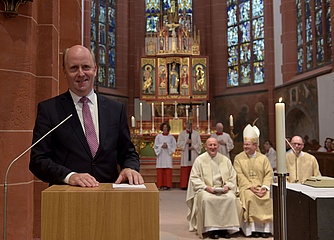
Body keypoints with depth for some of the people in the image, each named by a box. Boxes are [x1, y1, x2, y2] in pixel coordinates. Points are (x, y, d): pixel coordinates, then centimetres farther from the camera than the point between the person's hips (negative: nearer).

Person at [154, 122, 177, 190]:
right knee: (160, 170, -4)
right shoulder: (158, 136, 8)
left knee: (168, 170, -6)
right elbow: (156, 145, 5)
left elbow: (174, 145, 3)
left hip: (168, 155, 0)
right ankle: (160, 185, -2)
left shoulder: (171, 137, 9)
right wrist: (161, 146, -11)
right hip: (160, 154, 0)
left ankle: (167, 185, -3)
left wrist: (167, 146, -11)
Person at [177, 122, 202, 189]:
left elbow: (199, 144, 6)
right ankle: (184, 185, -2)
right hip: (185, 154, -1)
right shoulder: (182, 133, 9)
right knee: (185, 170, -4)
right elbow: (179, 143, 1)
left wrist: (194, 147, -9)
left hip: (194, 153, 1)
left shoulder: (196, 134, 11)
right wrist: (186, 142, -12)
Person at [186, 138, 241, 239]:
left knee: (231, 198, -28)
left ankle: (225, 227, -15)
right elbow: (194, 178, -1)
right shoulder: (200, 160, 4)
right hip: (206, 189, -2)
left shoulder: (225, 160, 12)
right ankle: (211, 228, -21)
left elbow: (232, 177, 11)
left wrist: (227, 186, -9)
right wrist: (205, 187, -15)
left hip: (223, 189, 2)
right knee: (207, 199, -34)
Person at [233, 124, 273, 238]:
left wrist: (265, 187, -13)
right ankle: (253, 228, -24)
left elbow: (269, 174, 3)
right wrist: (250, 187, -16)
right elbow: (240, 176, -4)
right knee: (250, 197, -32)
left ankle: (266, 227, -18)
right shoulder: (238, 158, 6)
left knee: (267, 197, -27)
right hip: (246, 187, -1)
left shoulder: (263, 158, 11)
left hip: (261, 187, 2)